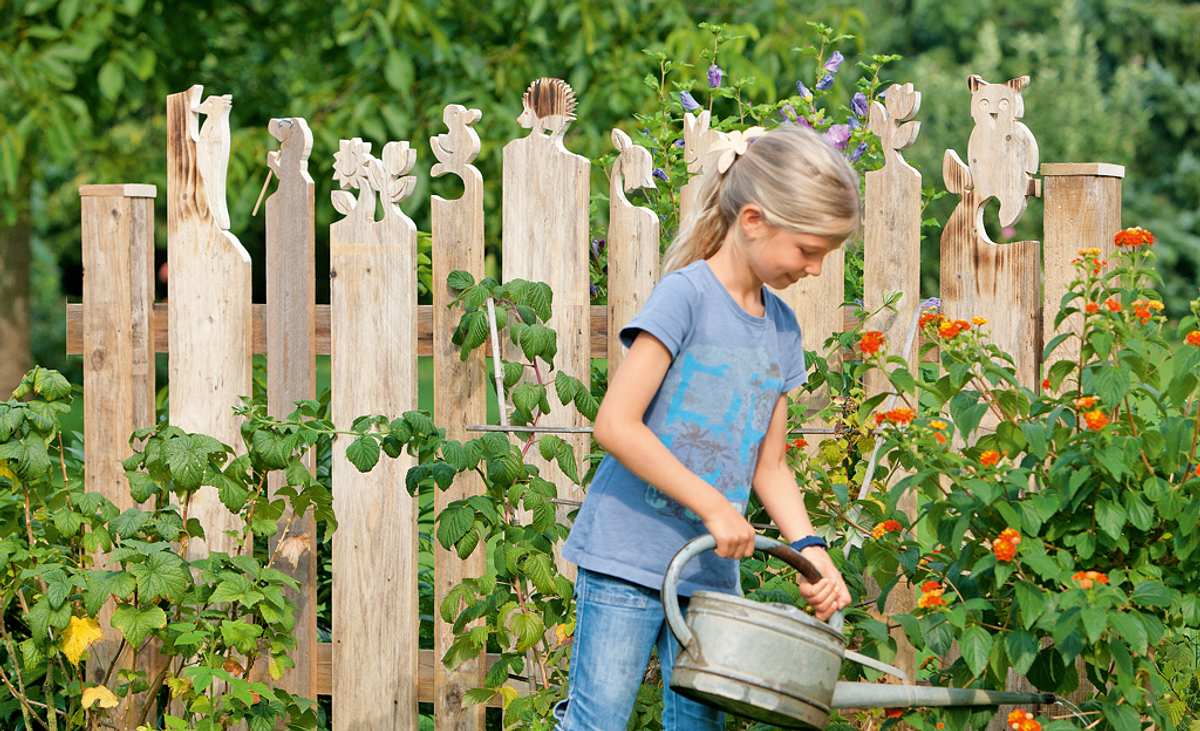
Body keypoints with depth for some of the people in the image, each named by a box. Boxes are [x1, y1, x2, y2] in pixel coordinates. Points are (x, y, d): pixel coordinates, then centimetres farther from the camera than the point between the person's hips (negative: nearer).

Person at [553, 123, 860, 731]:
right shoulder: (686, 294, -12)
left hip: (712, 569, 7)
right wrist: (714, 506, -17)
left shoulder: (781, 328, 10)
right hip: (627, 561, -7)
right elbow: (615, 424, -19)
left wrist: (809, 547, -2)